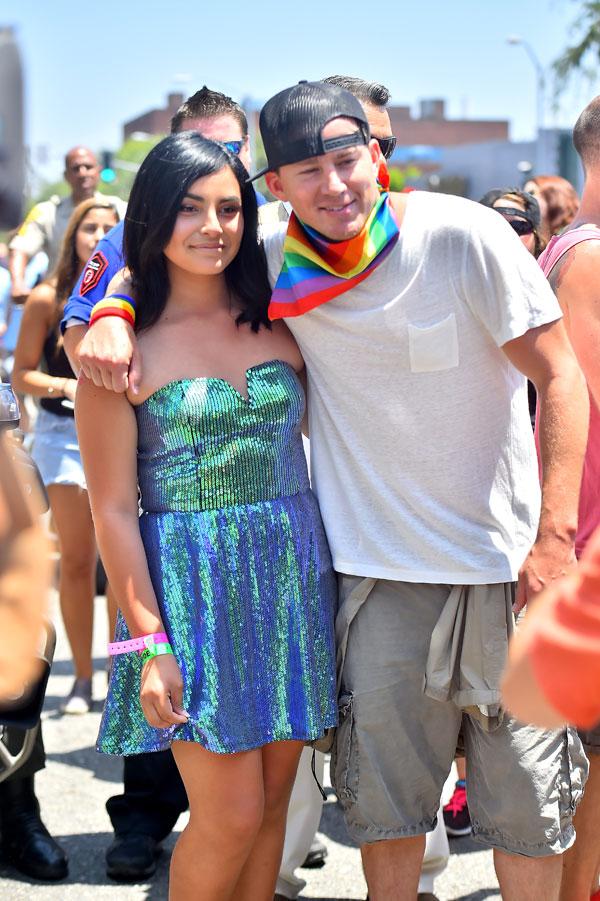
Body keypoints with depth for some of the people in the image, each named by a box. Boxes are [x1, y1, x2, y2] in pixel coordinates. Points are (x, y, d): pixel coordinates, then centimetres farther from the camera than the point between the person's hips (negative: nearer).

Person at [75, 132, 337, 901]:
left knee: (271, 800, 10)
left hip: (292, 574, 4)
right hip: (193, 584, -4)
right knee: (231, 815, -4)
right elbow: (112, 509, -6)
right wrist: (150, 642, -10)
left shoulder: (278, 323, 6)